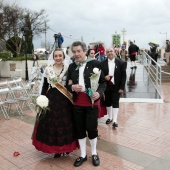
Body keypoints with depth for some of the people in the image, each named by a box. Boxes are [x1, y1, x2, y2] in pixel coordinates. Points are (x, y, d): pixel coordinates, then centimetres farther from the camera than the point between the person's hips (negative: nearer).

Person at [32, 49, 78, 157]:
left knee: (65, 123, 3)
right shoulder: (48, 69, 5)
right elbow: (45, 86, 7)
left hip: (65, 100, -1)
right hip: (51, 99, 2)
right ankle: (56, 149, 20)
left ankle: (67, 146, 24)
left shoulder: (68, 69, 1)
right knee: (51, 123, 4)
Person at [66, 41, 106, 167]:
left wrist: (99, 92, -21)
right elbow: (68, 85, 10)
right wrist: (72, 87, -12)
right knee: (80, 129, 11)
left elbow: (103, 82, -3)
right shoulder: (72, 66, 7)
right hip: (77, 103, 4)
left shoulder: (95, 64, -5)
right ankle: (83, 155, 30)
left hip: (92, 102, -3)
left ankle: (94, 153, 30)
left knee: (92, 128, 5)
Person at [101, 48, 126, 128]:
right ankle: (110, 117, 30)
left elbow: (124, 76, -4)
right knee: (108, 102, 13)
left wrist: (122, 87, -10)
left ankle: (115, 120, 4)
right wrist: (104, 77, -17)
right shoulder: (102, 63, 1)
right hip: (106, 86, 3)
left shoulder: (121, 63, -4)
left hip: (116, 87, -2)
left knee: (115, 103, -1)